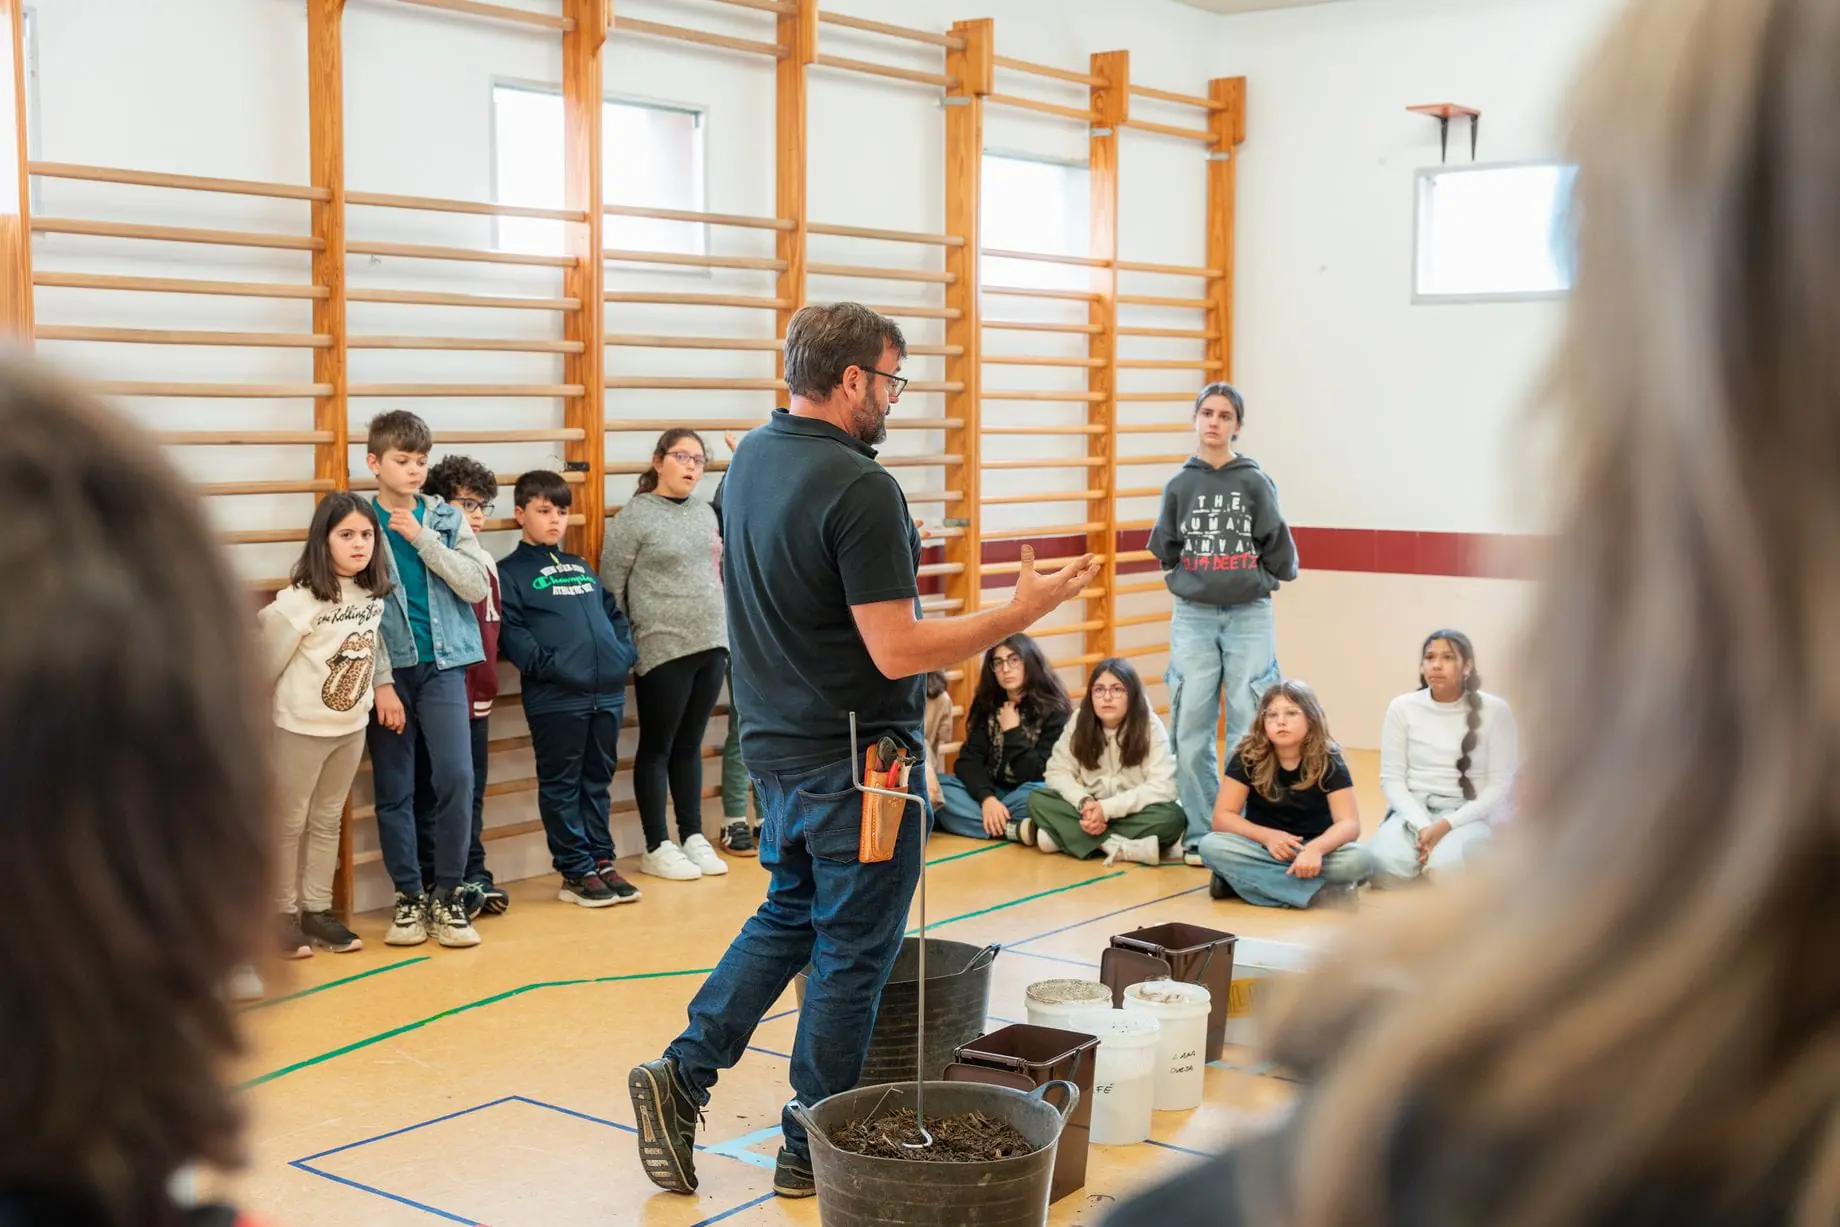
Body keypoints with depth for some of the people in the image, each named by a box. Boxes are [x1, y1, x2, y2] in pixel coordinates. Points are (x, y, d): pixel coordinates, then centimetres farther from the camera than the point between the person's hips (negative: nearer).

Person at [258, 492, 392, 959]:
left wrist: (383, 685, 4)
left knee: (328, 821, 14)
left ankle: (317, 910, 23)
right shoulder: (299, 601, -22)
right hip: (302, 727, -6)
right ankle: (285, 915, 16)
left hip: (352, 726, 6)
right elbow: (268, 664, -13)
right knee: (291, 823, 7)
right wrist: (291, 697, -1)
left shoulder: (374, 597, -3)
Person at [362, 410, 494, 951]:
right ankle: (410, 896, 17)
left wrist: (422, 538, -12)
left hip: (443, 665, 1)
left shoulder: (447, 518, 6)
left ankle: (448, 895, 4)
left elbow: (477, 586, -5)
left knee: (456, 778, -9)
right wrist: (379, 683, -10)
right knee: (394, 791, 5)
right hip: (388, 671, -1)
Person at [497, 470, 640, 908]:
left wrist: (625, 653, 7)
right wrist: (546, 666, -19)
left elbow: (614, 613, 24)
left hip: (608, 691, 6)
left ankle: (601, 860, 20)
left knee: (598, 781, 12)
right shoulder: (510, 571, 2)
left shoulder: (582, 567, 22)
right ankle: (576, 871, 8)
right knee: (562, 785, 2)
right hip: (554, 697, -6)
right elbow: (509, 631, -9)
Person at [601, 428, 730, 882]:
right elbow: (609, 587, -7)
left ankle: (693, 836, 22)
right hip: (663, 650, -6)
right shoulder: (635, 516, -7)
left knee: (690, 746, 14)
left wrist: (725, 631, 15)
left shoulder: (705, 511, 12)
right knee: (657, 748, 4)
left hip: (712, 645, 6)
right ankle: (657, 848, 12)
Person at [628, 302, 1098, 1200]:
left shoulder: (751, 458, 4)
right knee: (851, 953, 6)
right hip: (854, 757, -8)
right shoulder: (859, 488, -23)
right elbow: (898, 651, -25)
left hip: (775, 747, 8)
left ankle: (682, 1075, 15)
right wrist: (1020, 613, -18)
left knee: (787, 915, 24)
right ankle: (813, 1152, 18)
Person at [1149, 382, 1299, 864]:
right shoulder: (1180, 485, 5)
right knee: (1191, 728, 2)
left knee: (1248, 729, 0)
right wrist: (1192, 578, 4)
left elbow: (1280, 554, 0)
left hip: (1249, 617, -2)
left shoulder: (1255, 483, -2)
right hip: (1192, 618, 2)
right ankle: (1200, 834, 11)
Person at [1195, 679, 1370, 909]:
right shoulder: (1248, 757, -12)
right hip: (1263, 847, 1)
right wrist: (1268, 836, -29)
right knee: (1211, 846, -29)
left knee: (1359, 860, -30)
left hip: (1311, 850, -1)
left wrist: (1315, 849, -42)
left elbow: (1349, 824, -21)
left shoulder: (1328, 761, -13)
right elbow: (1222, 817, -13)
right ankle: (1318, 891, -31)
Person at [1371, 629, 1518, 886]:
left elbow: (1500, 784, -3)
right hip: (1413, 811, 2)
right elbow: (1391, 778, 1)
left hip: (1468, 814, -1)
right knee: (1385, 867, -30)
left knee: (1444, 866, -35)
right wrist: (1422, 827, -15)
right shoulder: (1403, 707, 1)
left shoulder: (1494, 710, -4)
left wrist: (1448, 824, -15)